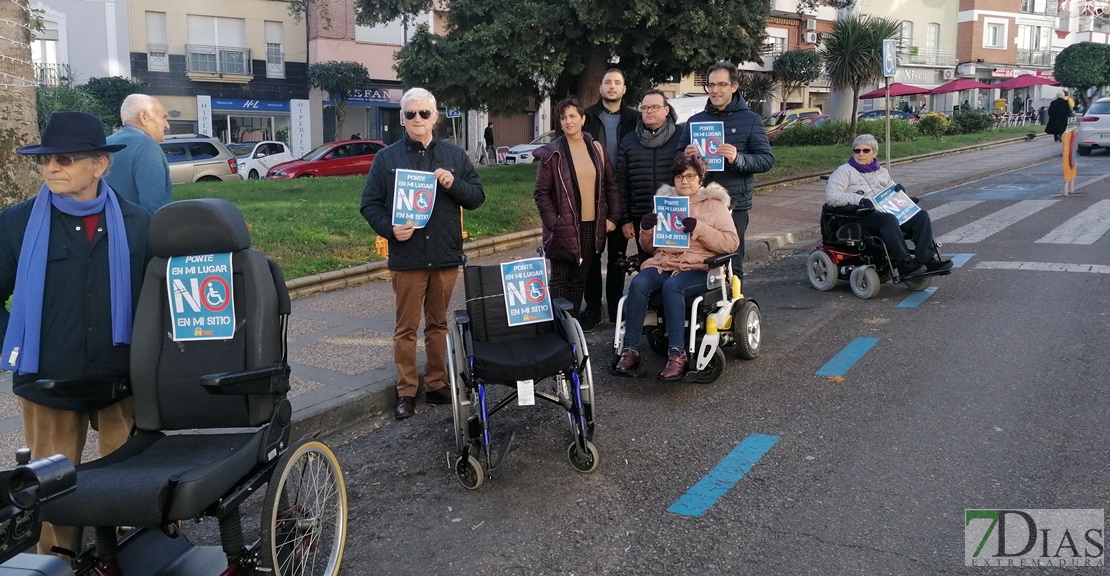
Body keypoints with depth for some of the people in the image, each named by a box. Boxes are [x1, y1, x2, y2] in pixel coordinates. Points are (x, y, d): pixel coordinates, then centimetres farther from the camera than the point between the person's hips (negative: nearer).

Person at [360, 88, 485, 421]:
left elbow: (477, 197, 7)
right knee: (406, 327, 4)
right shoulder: (387, 158, 2)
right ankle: (406, 391, 13)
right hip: (406, 258, -2)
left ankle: (437, 384, 24)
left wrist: (454, 184, -12)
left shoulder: (454, 155, 8)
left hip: (446, 256, 2)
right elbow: (370, 204, 2)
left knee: (438, 324, 13)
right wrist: (390, 228, -16)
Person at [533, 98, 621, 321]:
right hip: (565, 229, -4)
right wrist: (554, 223, -12)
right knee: (560, 281, 2)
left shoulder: (596, 148, 6)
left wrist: (613, 217, 4)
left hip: (593, 227, 4)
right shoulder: (552, 153, -6)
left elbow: (611, 185, 10)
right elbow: (542, 193, -6)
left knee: (579, 281, 11)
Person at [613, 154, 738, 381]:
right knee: (638, 283, -29)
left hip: (698, 268, -4)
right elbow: (650, 247, 23)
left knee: (672, 285, -36)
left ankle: (677, 355, -37)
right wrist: (646, 230, 1)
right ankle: (629, 351, -29)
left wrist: (699, 228, -15)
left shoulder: (714, 203, 9)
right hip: (662, 264, 4)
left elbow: (731, 243, -3)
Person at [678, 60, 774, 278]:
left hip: (733, 204, -3)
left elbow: (767, 159, -3)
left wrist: (738, 159, -22)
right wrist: (687, 157, -8)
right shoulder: (695, 120, 14)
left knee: (731, 264, 3)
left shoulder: (750, 120, 3)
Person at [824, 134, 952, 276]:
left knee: (921, 215, -16)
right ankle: (904, 264, -36)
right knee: (888, 219, -37)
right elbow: (830, 195, -7)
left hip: (887, 210, 6)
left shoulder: (882, 172, 27)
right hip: (861, 216, -6)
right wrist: (858, 199, -21)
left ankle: (927, 259, -26)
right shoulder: (845, 171, 8)